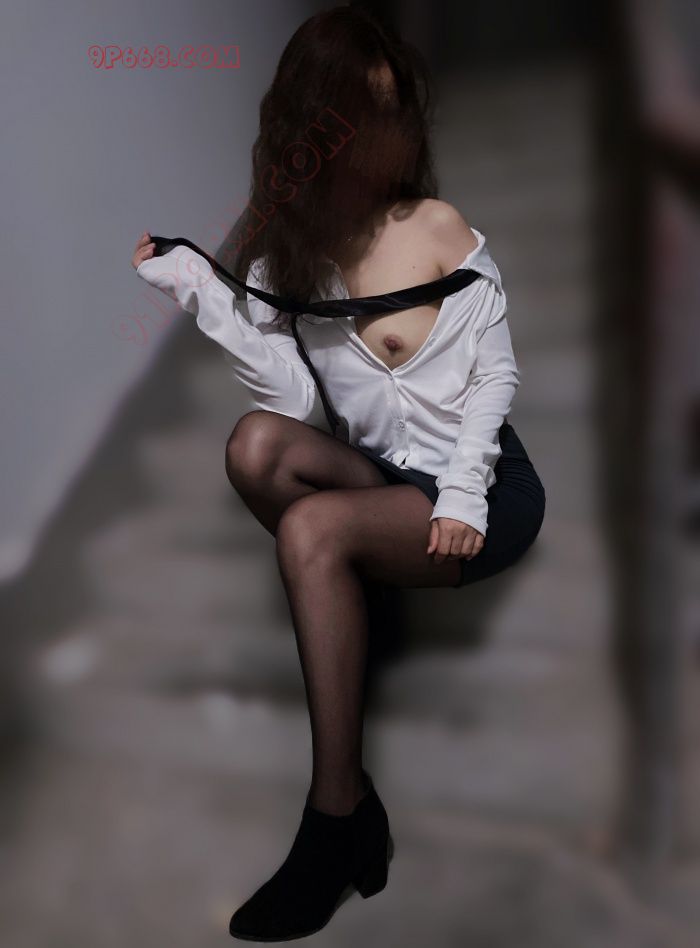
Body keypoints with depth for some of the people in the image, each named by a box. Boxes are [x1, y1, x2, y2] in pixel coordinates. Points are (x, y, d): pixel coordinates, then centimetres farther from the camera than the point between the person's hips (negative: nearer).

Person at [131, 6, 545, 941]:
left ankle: (338, 812, -18)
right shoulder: (282, 249, 4)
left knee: (312, 527, -29)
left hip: (484, 484, -3)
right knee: (257, 443, -24)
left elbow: (496, 374, -3)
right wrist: (201, 292, -16)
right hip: (387, 481, 3)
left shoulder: (438, 226, -3)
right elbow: (297, 398, -9)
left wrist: (463, 494, -16)